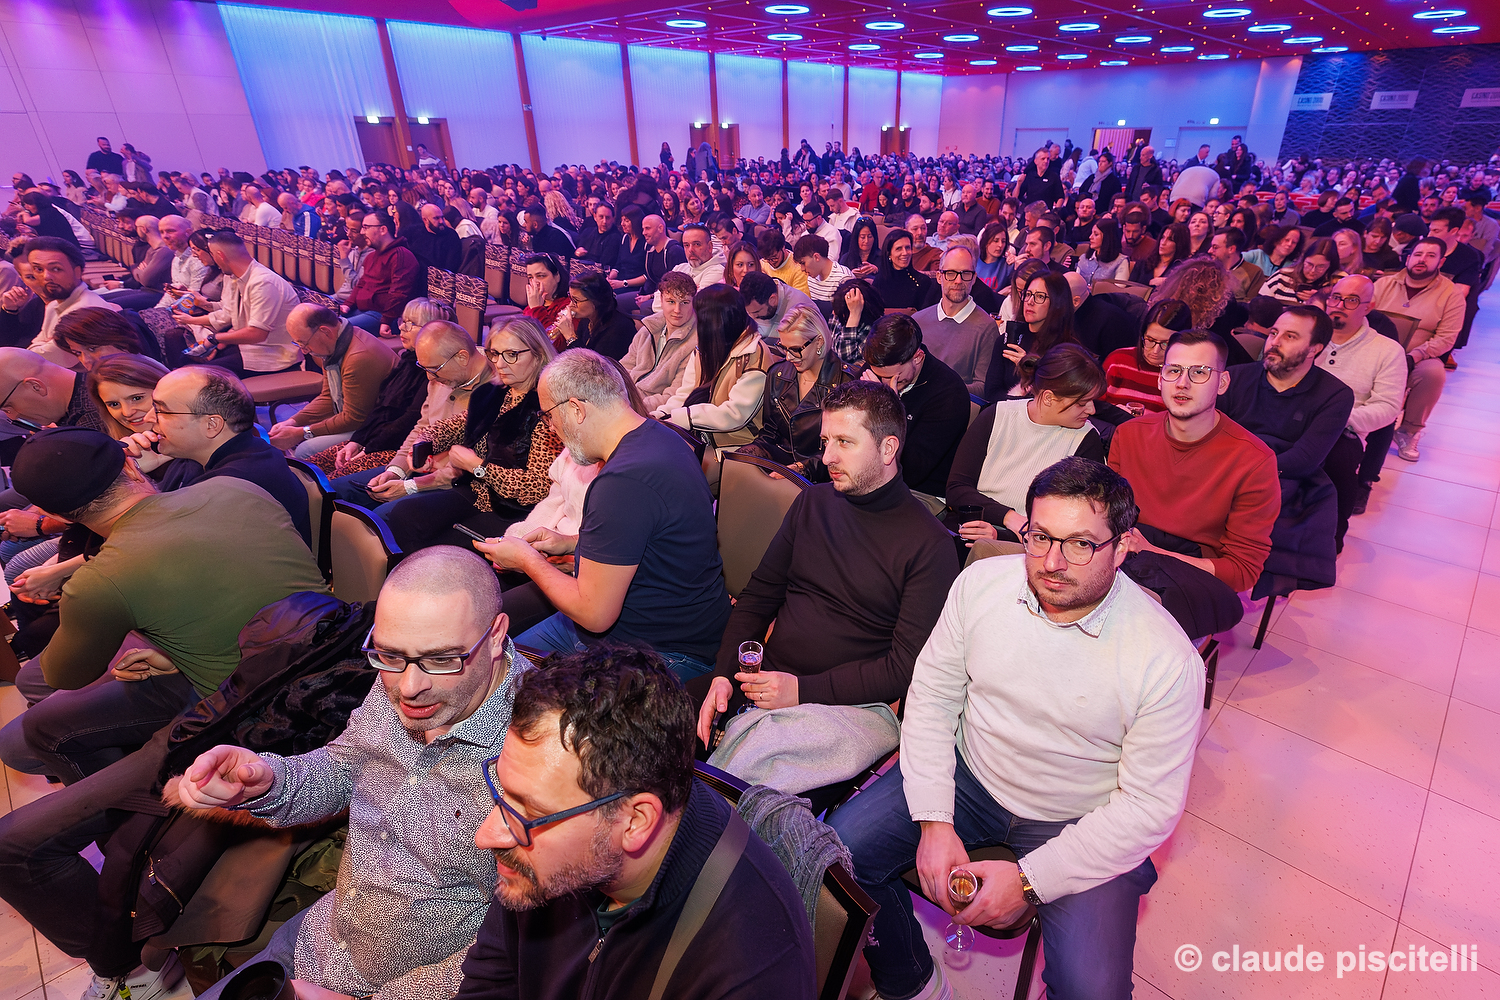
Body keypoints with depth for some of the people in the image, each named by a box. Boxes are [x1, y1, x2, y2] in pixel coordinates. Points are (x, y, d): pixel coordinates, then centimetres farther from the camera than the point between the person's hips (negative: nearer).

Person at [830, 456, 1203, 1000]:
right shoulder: (981, 582, -13)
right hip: (968, 776, 3)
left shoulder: (1168, 661, -21)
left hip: (1078, 826, -2)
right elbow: (931, 695, -4)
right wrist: (935, 822, -11)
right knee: (837, 848, -9)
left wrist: (1030, 881, -18)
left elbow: (1150, 806, -14)